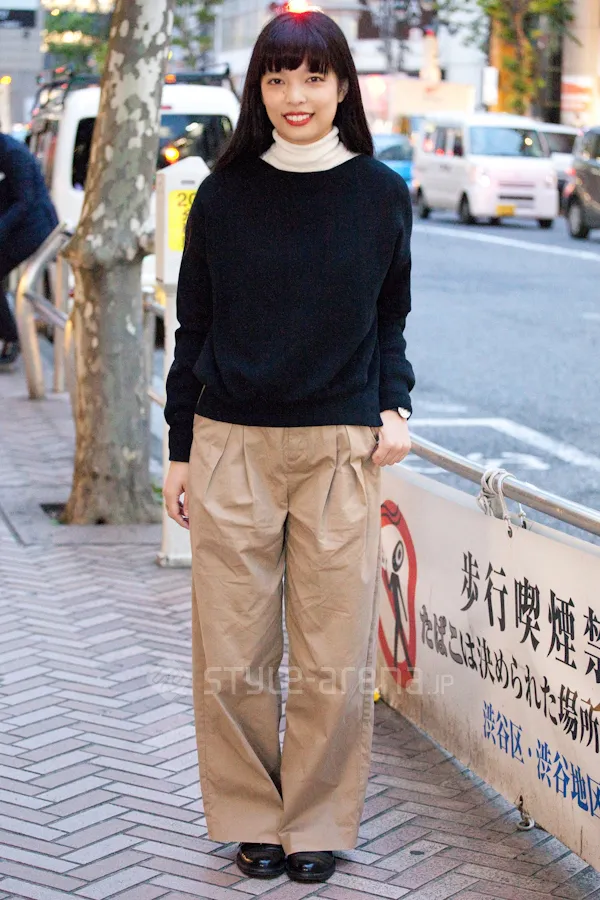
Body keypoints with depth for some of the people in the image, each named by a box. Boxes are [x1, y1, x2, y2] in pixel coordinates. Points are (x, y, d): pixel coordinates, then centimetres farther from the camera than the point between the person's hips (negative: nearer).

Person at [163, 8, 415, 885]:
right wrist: (179, 451, 8)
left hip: (340, 449, 0)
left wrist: (394, 408, -3)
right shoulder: (223, 196, 3)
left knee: (334, 662, 2)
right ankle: (251, 819, 22)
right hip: (232, 448, 0)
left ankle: (318, 823, 20)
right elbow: (194, 328, 8)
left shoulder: (382, 195, 4)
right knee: (231, 661, 4)